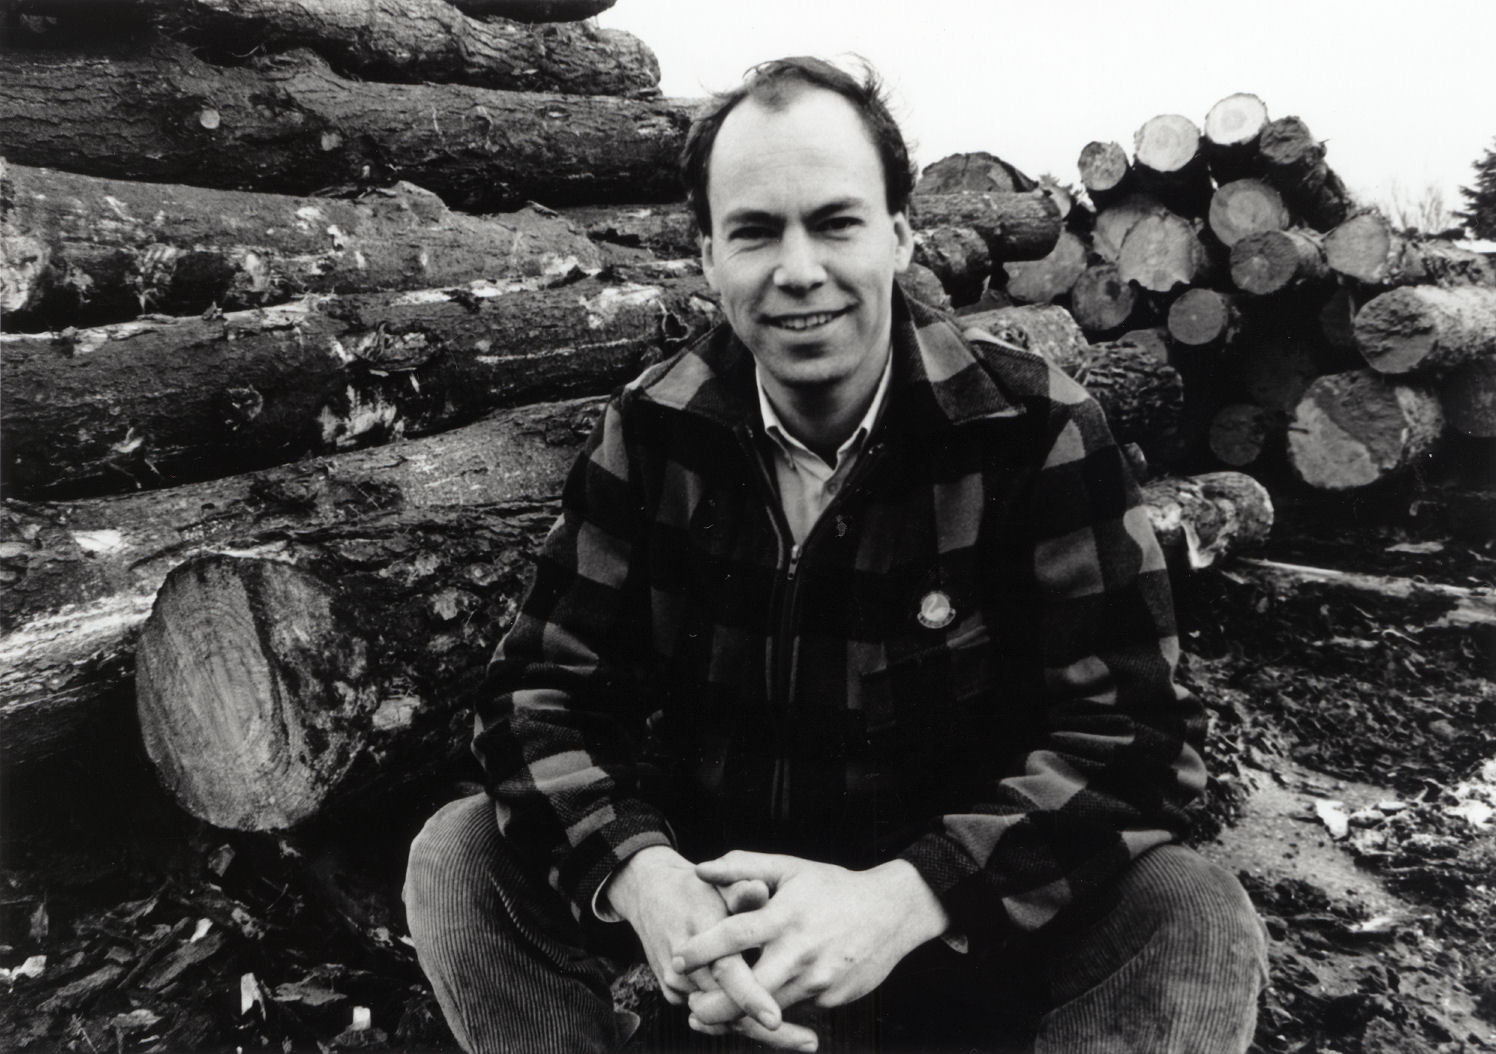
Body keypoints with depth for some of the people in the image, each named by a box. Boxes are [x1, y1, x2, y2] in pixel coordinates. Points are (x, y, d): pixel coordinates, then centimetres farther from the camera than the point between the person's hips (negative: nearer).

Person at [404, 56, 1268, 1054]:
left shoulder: (1036, 429, -15)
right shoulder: (651, 430, -7)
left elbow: (1134, 733, -18)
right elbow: (547, 687, -7)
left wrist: (903, 898, -33)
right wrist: (641, 877, -28)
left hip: (963, 898, -2)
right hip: (706, 871, 3)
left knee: (1201, 931, -26)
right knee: (459, 860, -14)